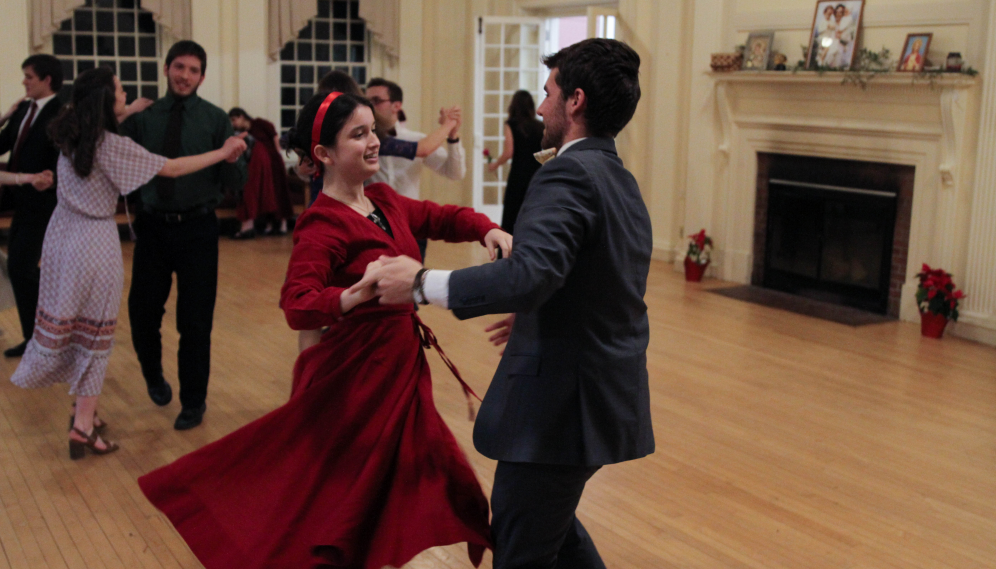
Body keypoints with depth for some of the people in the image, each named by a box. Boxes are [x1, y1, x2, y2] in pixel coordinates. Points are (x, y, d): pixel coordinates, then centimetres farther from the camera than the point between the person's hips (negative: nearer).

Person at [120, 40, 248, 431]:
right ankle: (154, 376, 39)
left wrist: (232, 160, -26)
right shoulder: (142, 118, 4)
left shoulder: (215, 120, -1)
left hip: (197, 229, -2)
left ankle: (193, 402, 23)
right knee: (142, 311, 9)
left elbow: (236, 183, -6)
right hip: (153, 226, 2)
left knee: (195, 321, 6)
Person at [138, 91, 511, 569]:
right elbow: (298, 307, -30)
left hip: (399, 362, 9)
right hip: (358, 373, -8)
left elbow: (442, 218, 15)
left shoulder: (382, 200, 4)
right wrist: (363, 292, -46)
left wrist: (488, 230, -5)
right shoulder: (323, 224, -19)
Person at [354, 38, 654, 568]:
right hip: (608, 394, 10)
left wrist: (420, 281, -27)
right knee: (550, 523, 28)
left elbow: (530, 274, -34)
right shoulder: (621, 181, 12)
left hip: (565, 400, -10)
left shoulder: (568, 174, -18)